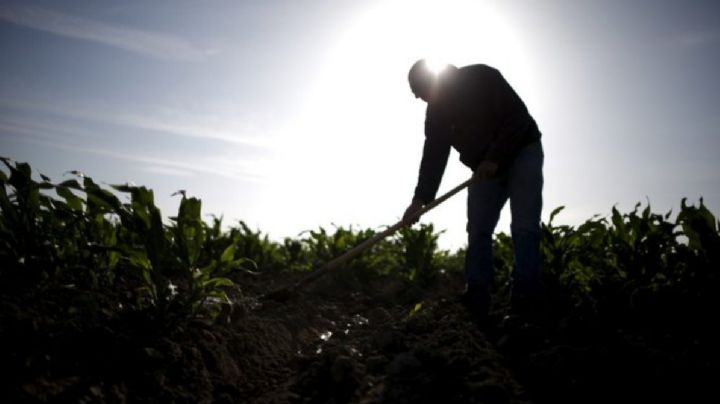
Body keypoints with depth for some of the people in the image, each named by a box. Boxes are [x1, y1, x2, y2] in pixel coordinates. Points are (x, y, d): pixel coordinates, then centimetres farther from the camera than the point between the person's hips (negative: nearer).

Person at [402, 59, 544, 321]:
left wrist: (494, 158, -27)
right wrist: (421, 198, -16)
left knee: (524, 226, -16)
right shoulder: (436, 112, -3)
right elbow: (433, 155, -6)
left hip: (522, 153, -5)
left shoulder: (482, 78, -18)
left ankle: (525, 297, -15)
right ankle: (475, 301, -8)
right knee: (477, 231, -7)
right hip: (485, 167, 5)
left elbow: (518, 116, -22)